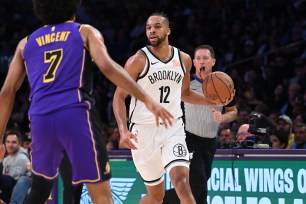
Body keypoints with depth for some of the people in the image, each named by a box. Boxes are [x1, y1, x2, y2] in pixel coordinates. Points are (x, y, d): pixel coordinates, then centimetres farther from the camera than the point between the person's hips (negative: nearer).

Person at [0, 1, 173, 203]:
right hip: (77, 114, -3)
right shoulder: (85, 32, 13)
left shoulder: (26, 43, 23)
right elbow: (107, 67, -5)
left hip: (40, 118, 3)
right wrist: (147, 100, -8)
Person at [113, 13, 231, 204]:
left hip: (173, 129, 2)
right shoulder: (138, 61, -7)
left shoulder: (183, 59, 6)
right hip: (144, 131, -2)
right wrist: (124, 130, -22)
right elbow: (120, 96, -7)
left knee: (182, 183, -20)